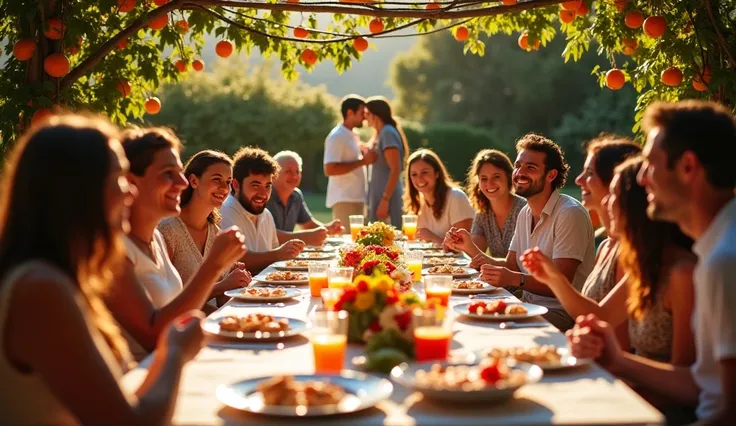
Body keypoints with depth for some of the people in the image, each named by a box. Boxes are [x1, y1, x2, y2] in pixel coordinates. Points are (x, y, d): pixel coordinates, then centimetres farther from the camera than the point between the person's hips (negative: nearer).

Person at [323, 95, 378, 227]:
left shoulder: (353, 135, 16)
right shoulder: (337, 137, -12)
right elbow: (329, 170, -21)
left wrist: (367, 155, 8)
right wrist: (363, 161, -19)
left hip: (357, 198, 9)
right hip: (344, 200, -9)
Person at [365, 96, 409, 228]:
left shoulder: (388, 132, -11)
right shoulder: (382, 133, 18)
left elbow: (395, 170, -19)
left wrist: (385, 200, -22)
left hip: (386, 197, -10)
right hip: (379, 196, 10)